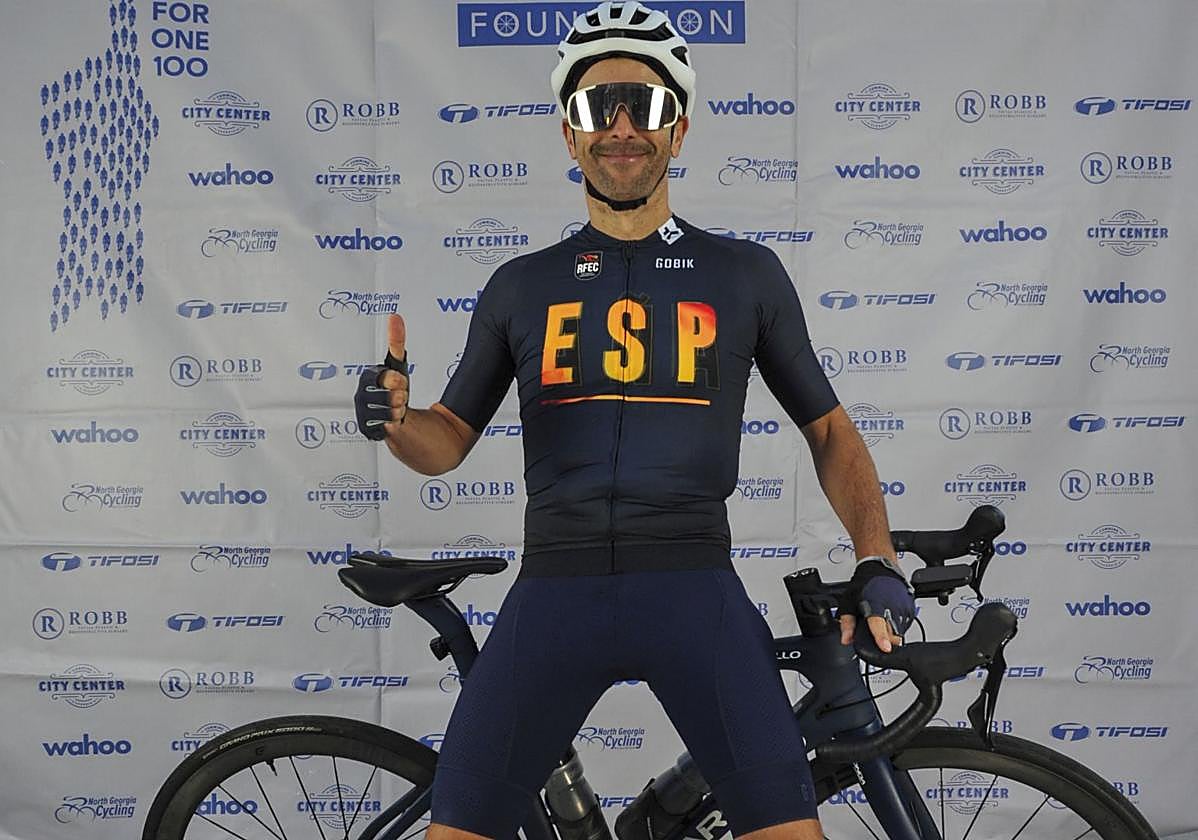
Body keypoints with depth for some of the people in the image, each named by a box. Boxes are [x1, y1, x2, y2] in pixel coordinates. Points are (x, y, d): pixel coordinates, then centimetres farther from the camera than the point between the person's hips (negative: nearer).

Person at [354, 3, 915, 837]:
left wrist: (878, 563, 0)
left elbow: (829, 430, 13)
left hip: (695, 588, -1)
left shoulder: (747, 274, 7)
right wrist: (395, 421, -9)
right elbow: (450, 441, 14)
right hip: (557, 588, 1)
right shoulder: (521, 285, 11)